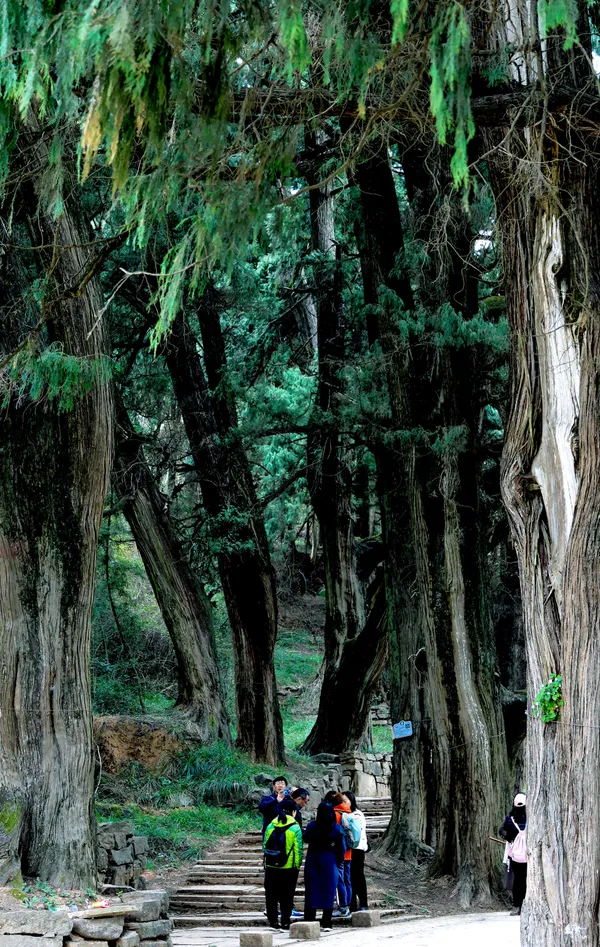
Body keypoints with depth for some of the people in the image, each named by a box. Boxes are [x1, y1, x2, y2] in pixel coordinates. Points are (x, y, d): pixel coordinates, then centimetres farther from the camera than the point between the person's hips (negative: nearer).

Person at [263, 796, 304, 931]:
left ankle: (272, 922, 13)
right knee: (286, 898, 5)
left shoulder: (270, 826, 2)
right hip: (289, 868, -3)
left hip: (271, 867, 3)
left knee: (271, 896, 11)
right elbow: (298, 849, -10)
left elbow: (264, 846, 6)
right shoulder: (295, 828, -9)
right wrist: (298, 864, 2)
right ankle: (285, 923, 5)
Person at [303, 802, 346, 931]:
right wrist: (338, 862, 8)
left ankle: (309, 922, 7)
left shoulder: (311, 826, -9)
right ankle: (326, 924, 7)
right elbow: (342, 848, -3)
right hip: (330, 862, 0)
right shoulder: (337, 828, -8)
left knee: (311, 891, 7)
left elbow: (305, 839, 6)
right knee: (328, 891, 6)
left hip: (313, 861, 0)